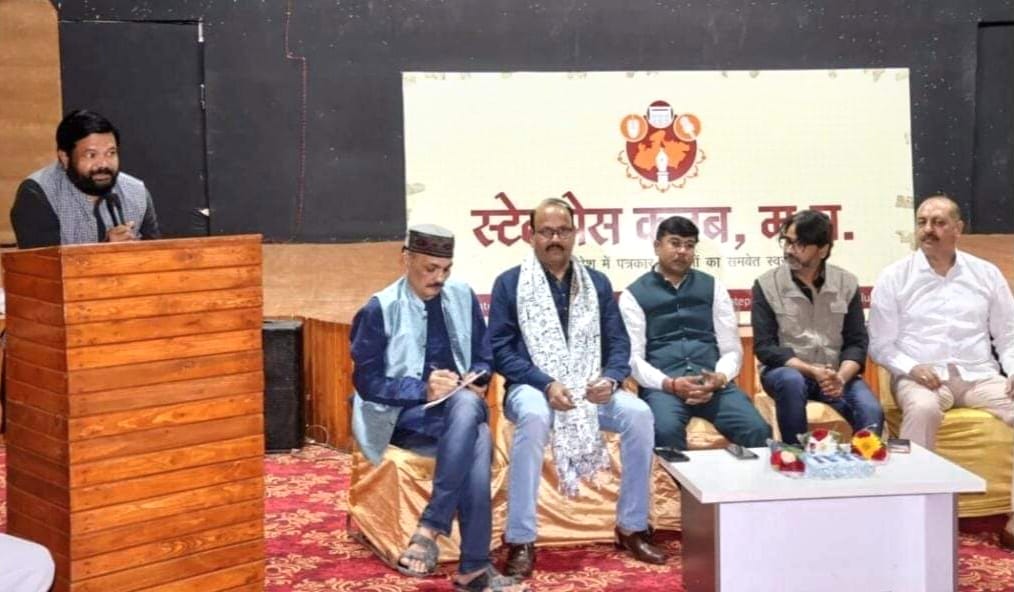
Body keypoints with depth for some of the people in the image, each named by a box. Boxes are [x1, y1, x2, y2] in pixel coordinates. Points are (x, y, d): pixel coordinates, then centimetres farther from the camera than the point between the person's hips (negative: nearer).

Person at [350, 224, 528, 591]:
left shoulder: (463, 297, 9)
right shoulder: (380, 309, -5)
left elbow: (484, 356, 15)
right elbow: (366, 381, -9)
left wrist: (477, 380, -9)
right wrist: (423, 389, -21)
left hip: (460, 407, 4)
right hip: (403, 414, -4)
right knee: (477, 442, -35)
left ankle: (429, 530, -32)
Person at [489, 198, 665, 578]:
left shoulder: (597, 283, 11)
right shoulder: (509, 284, 0)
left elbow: (618, 343, 7)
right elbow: (501, 350, -7)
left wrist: (610, 379, -15)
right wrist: (547, 384, -20)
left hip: (590, 390, 4)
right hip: (532, 388, -3)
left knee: (638, 414, -25)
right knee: (534, 417, -39)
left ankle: (632, 528, -7)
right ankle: (520, 540, -28)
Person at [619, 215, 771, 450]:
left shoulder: (713, 287, 17)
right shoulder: (634, 295, 9)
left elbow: (732, 348, 12)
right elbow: (633, 357, 1)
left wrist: (719, 378, -10)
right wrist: (669, 384, -16)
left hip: (713, 383, 2)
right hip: (662, 385, -2)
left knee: (758, 431, -26)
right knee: (667, 431, -36)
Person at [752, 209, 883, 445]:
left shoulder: (846, 283, 3)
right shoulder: (767, 285, -4)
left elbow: (857, 342, 1)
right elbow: (764, 347, -8)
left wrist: (841, 377, -19)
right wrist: (813, 371, -20)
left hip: (836, 373, 2)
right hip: (786, 370, -1)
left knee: (872, 412, -27)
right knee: (791, 381, -37)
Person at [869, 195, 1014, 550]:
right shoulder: (894, 278, 4)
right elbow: (880, 345, 3)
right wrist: (911, 367, -15)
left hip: (979, 375, 3)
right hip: (922, 376, -3)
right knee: (922, 408, -38)